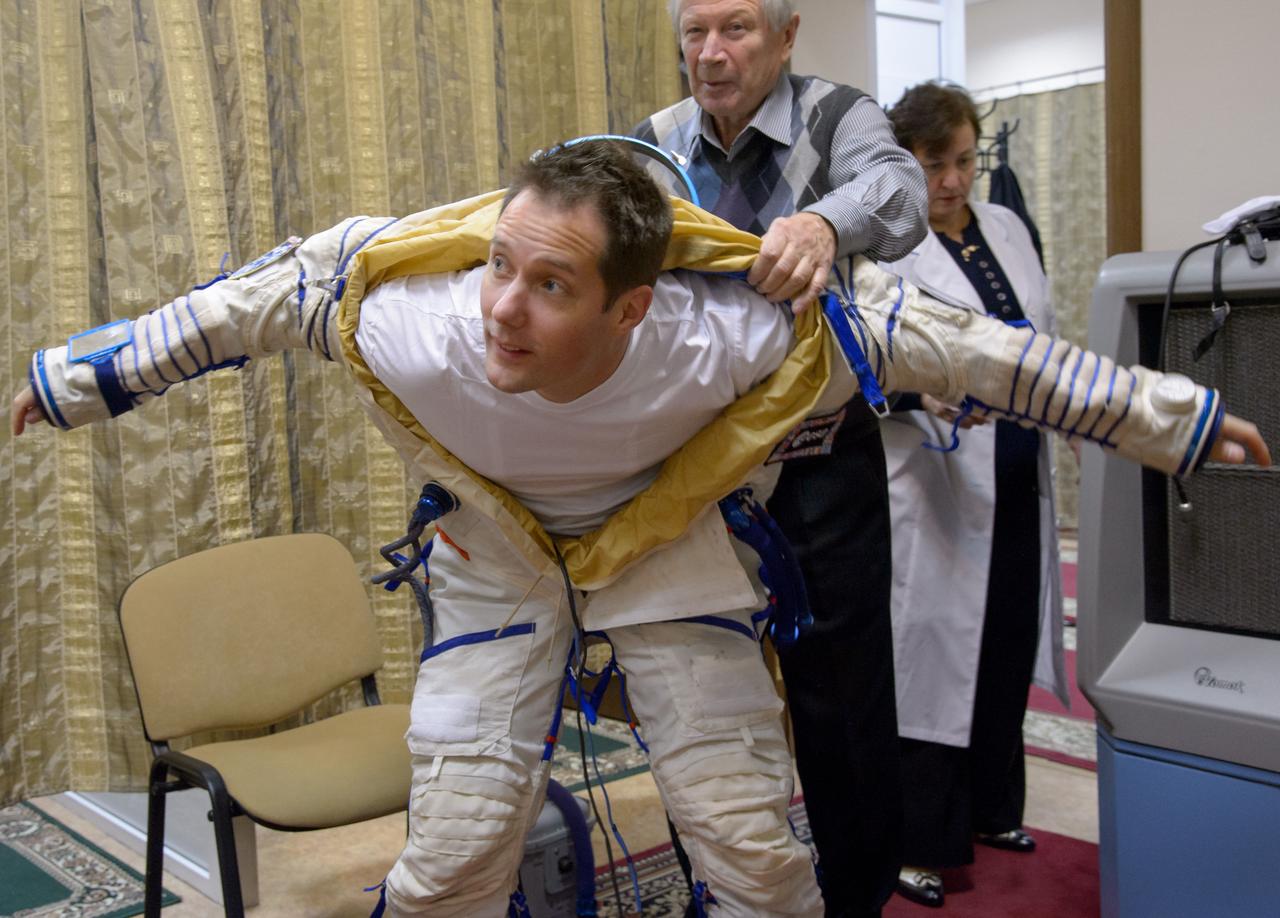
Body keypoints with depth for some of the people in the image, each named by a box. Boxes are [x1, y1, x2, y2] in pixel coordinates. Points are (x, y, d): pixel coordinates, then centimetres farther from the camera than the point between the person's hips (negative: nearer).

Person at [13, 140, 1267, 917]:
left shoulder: (728, 339, -35)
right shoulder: (409, 325, -33)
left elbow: (938, 340, -22)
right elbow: (260, 298, -11)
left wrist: (1159, 417, -13)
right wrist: (80, 375, 3)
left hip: (667, 548, 0)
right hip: (495, 557, 1)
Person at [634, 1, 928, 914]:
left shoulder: (838, 118, -8)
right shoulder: (654, 147, 4)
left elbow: (895, 187, -29)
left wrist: (826, 222, -50)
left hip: (822, 469, -3)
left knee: (839, 700, 5)